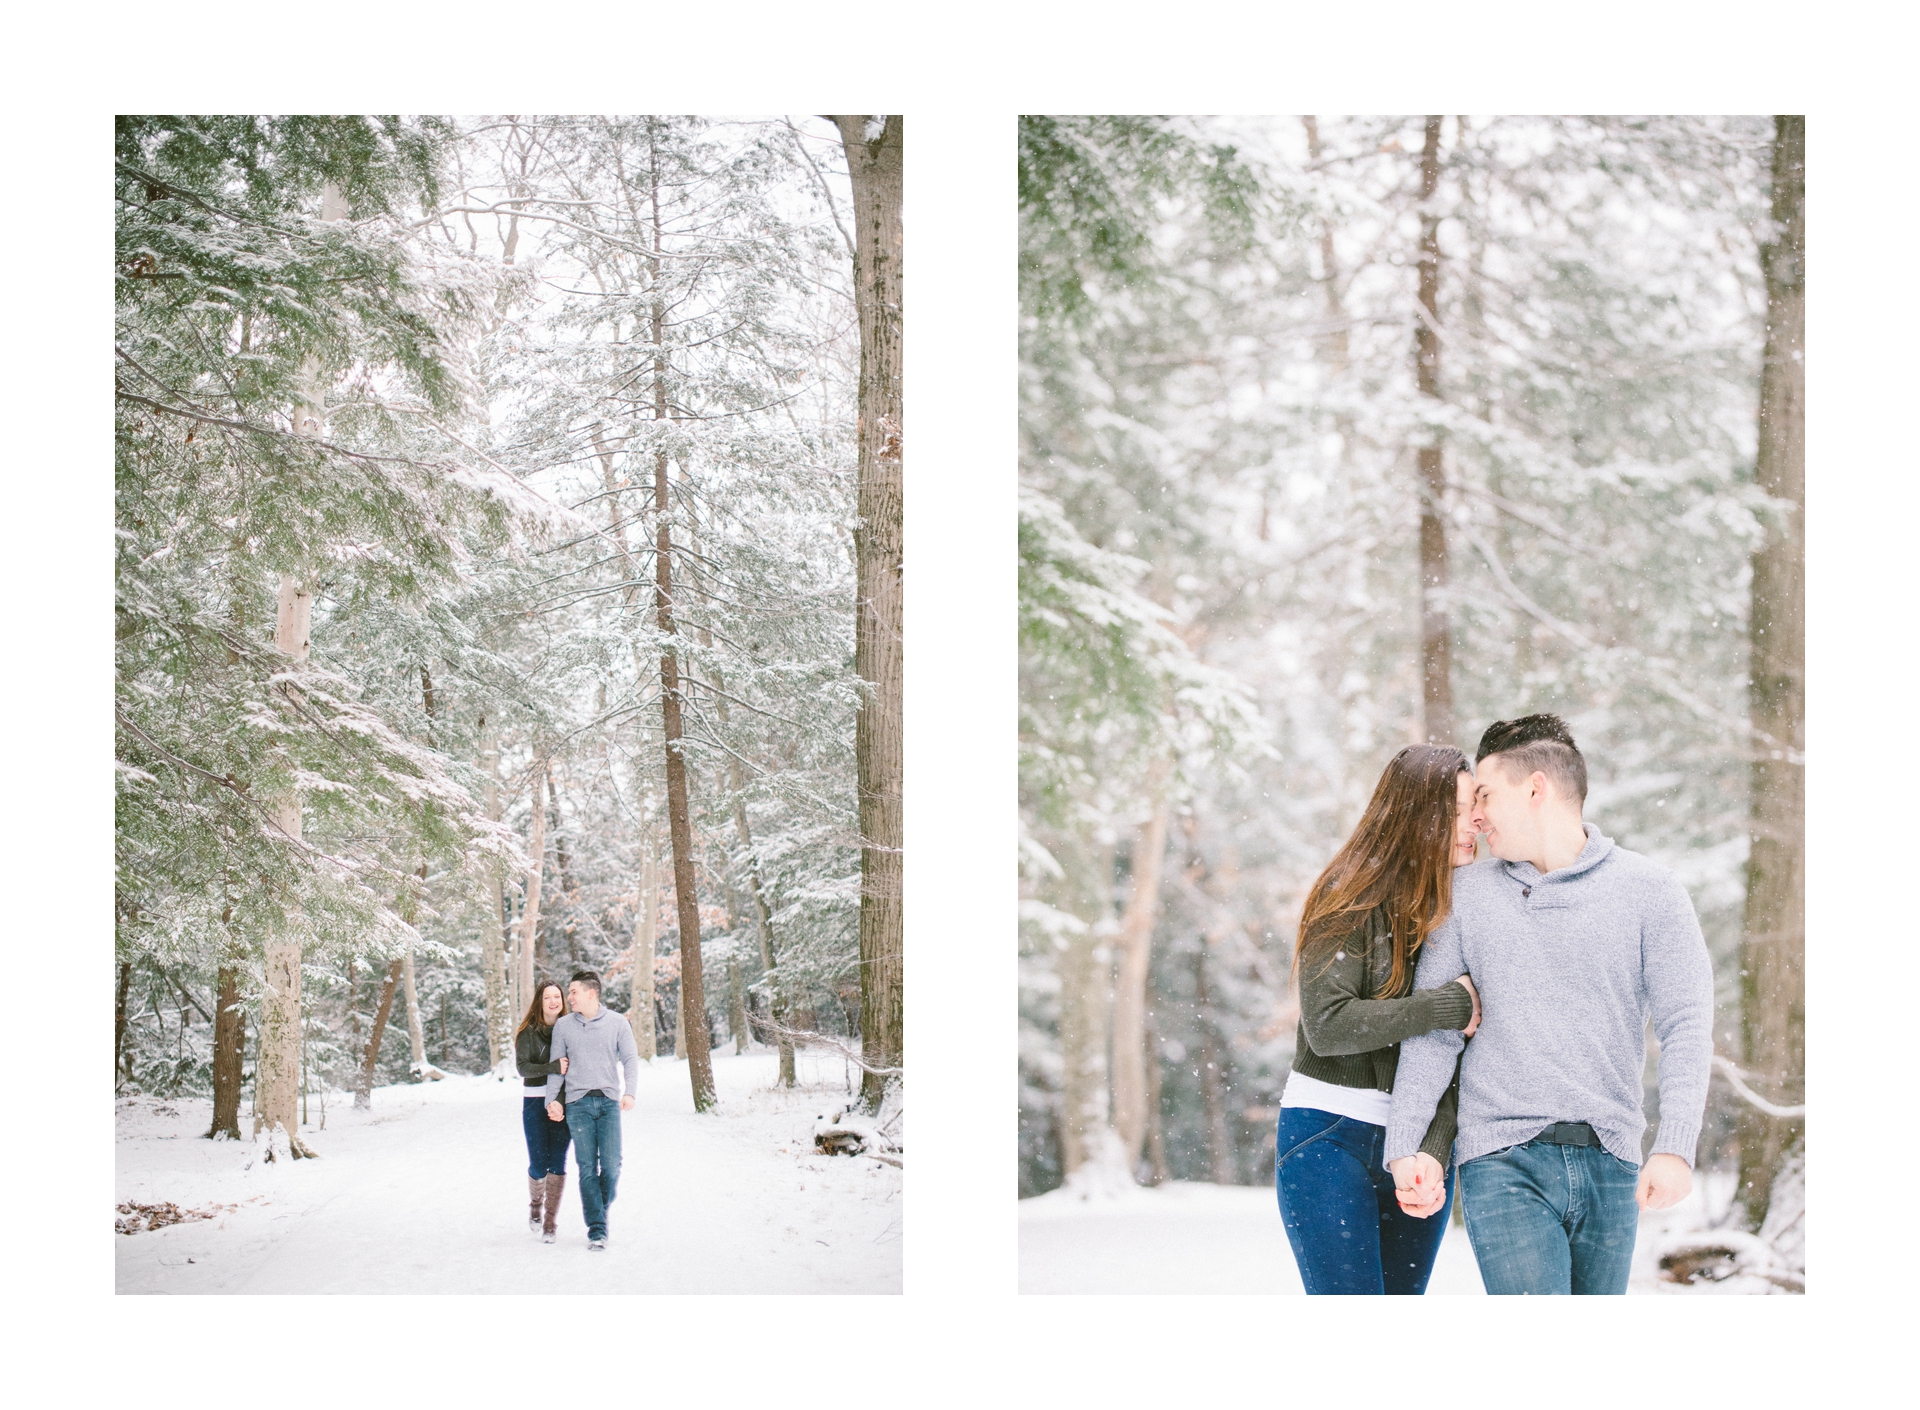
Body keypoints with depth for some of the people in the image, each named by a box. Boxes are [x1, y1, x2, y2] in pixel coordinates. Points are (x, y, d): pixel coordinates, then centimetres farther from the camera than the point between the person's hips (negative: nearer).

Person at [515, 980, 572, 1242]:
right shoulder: (528, 1031, -2)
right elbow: (523, 1067, -11)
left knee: (557, 1162, -5)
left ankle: (550, 1221, 3)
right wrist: (552, 1067, -25)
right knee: (539, 1164, -2)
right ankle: (535, 1206, 28)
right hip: (535, 1101, -1)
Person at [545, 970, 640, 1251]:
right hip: (578, 1103, 1)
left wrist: (630, 1092, -9)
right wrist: (552, 1100, 2)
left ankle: (601, 1211, 19)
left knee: (611, 1165, -7)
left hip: (609, 1102, 0)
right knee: (587, 1168, -5)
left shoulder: (617, 1023, 6)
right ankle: (597, 1230, -2)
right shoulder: (563, 1026, 10)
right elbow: (557, 1066, 12)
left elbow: (630, 1059, 5)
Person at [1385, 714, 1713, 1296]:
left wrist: (1674, 1148, -16)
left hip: (1610, 1165, 1)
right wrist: (1406, 1147, -5)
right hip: (1502, 1162, -1)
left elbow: (1686, 1027, -2)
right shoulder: (1466, 895, 10)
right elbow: (1432, 1031, 8)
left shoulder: (1650, 891, 5)